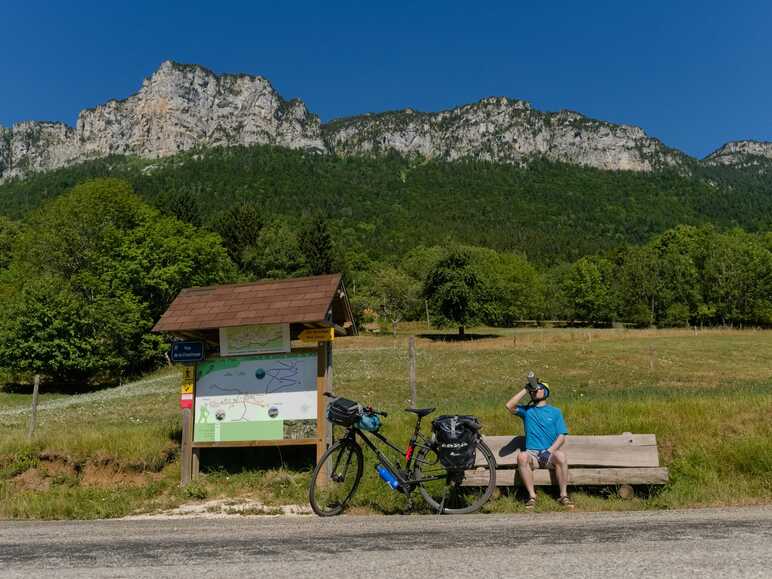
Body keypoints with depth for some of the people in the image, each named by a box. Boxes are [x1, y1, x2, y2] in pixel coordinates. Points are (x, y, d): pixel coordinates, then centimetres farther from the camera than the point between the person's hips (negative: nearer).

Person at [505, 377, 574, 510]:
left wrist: (550, 451, -13)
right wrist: (525, 390, -2)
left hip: (550, 454, 0)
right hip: (532, 453, 0)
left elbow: (562, 436, 4)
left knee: (560, 455, -33)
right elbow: (509, 406, -4)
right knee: (522, 456, -33)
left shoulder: (555, 412, 14)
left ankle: (564, 495, -20)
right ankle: (532, 495, -22)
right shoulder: (526, 410, 15)